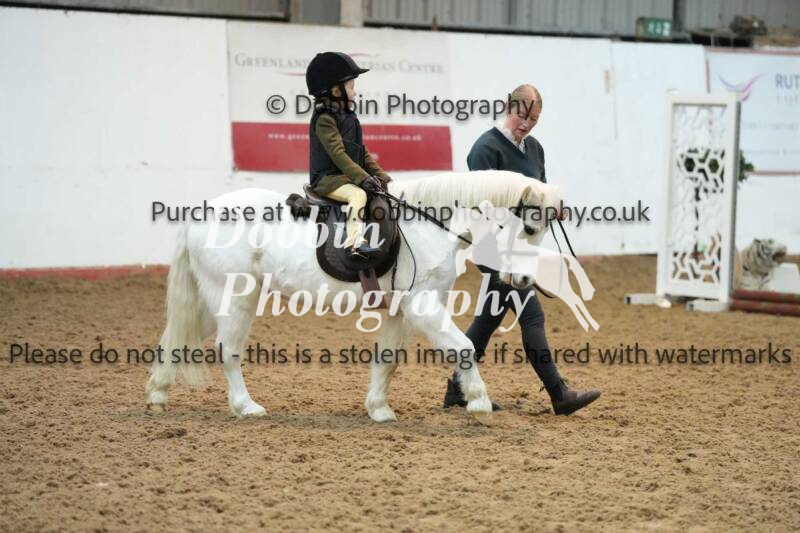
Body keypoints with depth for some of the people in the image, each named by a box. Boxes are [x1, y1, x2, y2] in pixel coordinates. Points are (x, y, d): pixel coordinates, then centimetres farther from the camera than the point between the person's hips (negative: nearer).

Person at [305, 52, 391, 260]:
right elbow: (338, 154, -20)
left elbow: (363, 152, 18)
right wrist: (363, 178, -26)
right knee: (359, 194, -33)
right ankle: (355, 241, -42)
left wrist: (381, 176, 6)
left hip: (347, 177, 9)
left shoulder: (348, 118, 18)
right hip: (327, 178, -9)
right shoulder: (324, 119, -11)